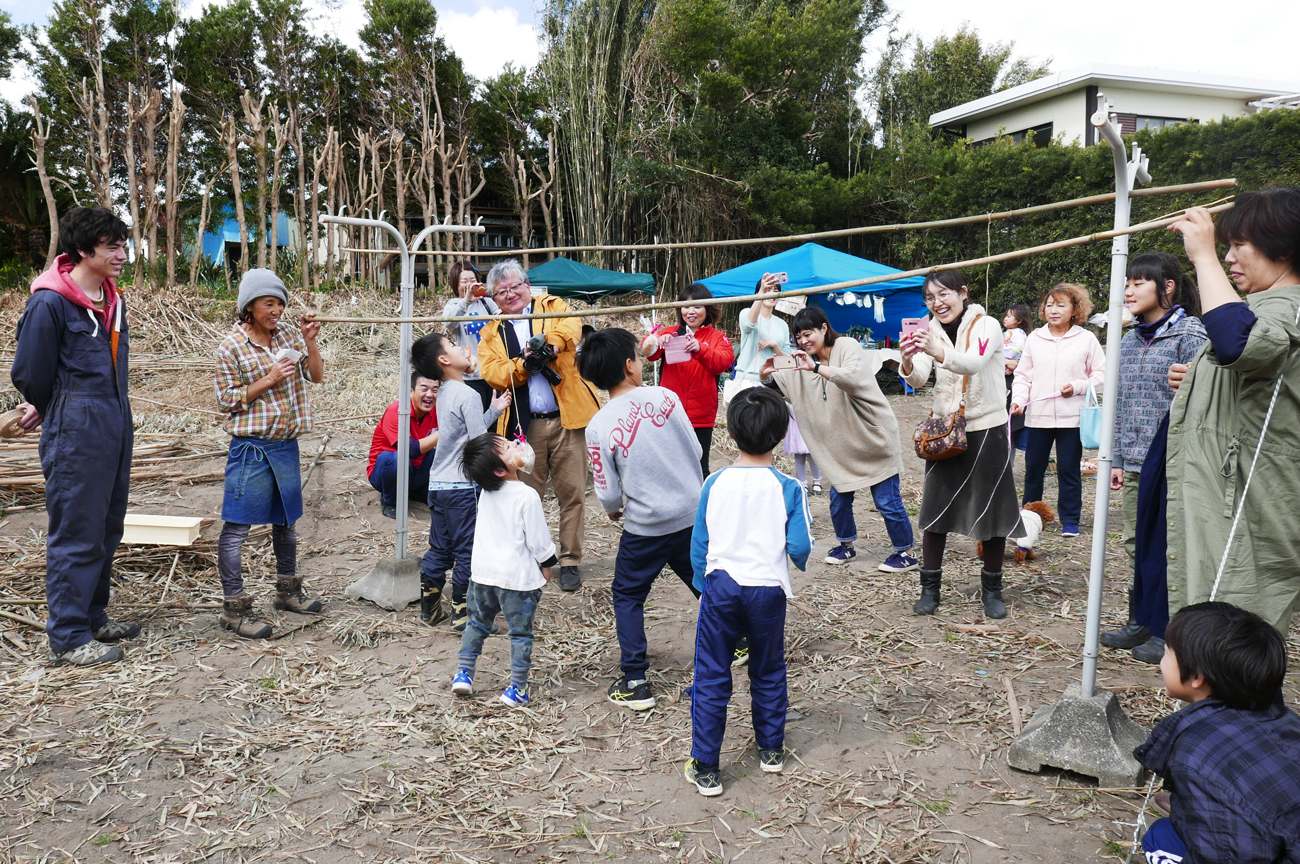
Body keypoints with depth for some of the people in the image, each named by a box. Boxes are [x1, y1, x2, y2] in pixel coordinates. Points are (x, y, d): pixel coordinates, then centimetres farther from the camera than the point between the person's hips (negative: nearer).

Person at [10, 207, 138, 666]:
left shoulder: (112, 301, 10)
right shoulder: (50, 303, -14)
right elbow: (29, 374, -8)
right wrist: (51, 411, 10)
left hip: (115, 429, 8)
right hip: (75, 436, -8)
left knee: (106, 529, 15)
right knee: (76, 534, -2)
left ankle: (93, 617, 29)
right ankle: (68, 638, 8)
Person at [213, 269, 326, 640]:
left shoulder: (287, 333, 7)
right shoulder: (232, 346, -9)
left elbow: (317, 376, 7)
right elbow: (226, 399, -10)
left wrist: (310, 342, -8)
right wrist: (269, 380, -18)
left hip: (286, 445, 6)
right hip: (251, 447, -6)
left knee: (286, 520, 19)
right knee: (237, 526, -3)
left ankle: (288, 589, 34)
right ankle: (234, 606, 5)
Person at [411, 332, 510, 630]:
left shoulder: (444, 393, 11)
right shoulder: (468, 395, -15)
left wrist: (494, 410, 18)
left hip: (437, 484, 8)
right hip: (462, 486, -8)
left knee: (438, 549, 16)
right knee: (467, 552, 2)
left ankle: (430, 609, 24)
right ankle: (462, 614, 9)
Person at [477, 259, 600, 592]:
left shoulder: (552, 306, 10)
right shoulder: (492, 331, 15)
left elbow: (571, 325, -12)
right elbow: (490, 371, -1)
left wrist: (550, 343, -33)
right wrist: (523, 365, -19)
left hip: (567, 418, -2)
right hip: (524, 425, 2)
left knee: (572, 492, 1)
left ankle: (570, 561, 12)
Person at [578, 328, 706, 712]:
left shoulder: (598, 427, -12)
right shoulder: (664, 396, -7)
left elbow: (608, 493, -8)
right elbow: (696, 451, 1)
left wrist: (614, 510, 15)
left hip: (645, 527, -2)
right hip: (693, 515, 2)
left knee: (627, 596, 14)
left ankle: (635, 682, 13)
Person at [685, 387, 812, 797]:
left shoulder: (715, 483, -5)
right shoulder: (788, 488, -9)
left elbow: (699, 545, 1)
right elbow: (799, 547, -9)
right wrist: (799, 562, 14)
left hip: (721, 585, 0)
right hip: (768, 589, 0)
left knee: (711, 678, 7)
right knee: (768, 672, 20)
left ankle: (705, 768, 10)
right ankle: (771, 750, 34)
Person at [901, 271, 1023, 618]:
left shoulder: (987, 326, -11)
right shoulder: (931, 332, 3)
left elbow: (974, 363, -31)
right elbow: (918, 379, -11)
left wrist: (938, 352, -50)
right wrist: (908, 362, -35)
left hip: (987, 429, -3)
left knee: (991, 511, 4)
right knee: (935, 508, 3)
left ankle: (992, 590, 19)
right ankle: (930, 587, 13)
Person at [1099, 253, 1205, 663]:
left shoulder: (1189, 336, -7)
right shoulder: (1130, 340, 13)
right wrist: (1118, 459, 14)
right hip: (1136, 464, 7)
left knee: (1165, 548, 0)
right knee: (1136, 544, 13)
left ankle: (1167, 633, 12)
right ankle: (1142, 622, 26)